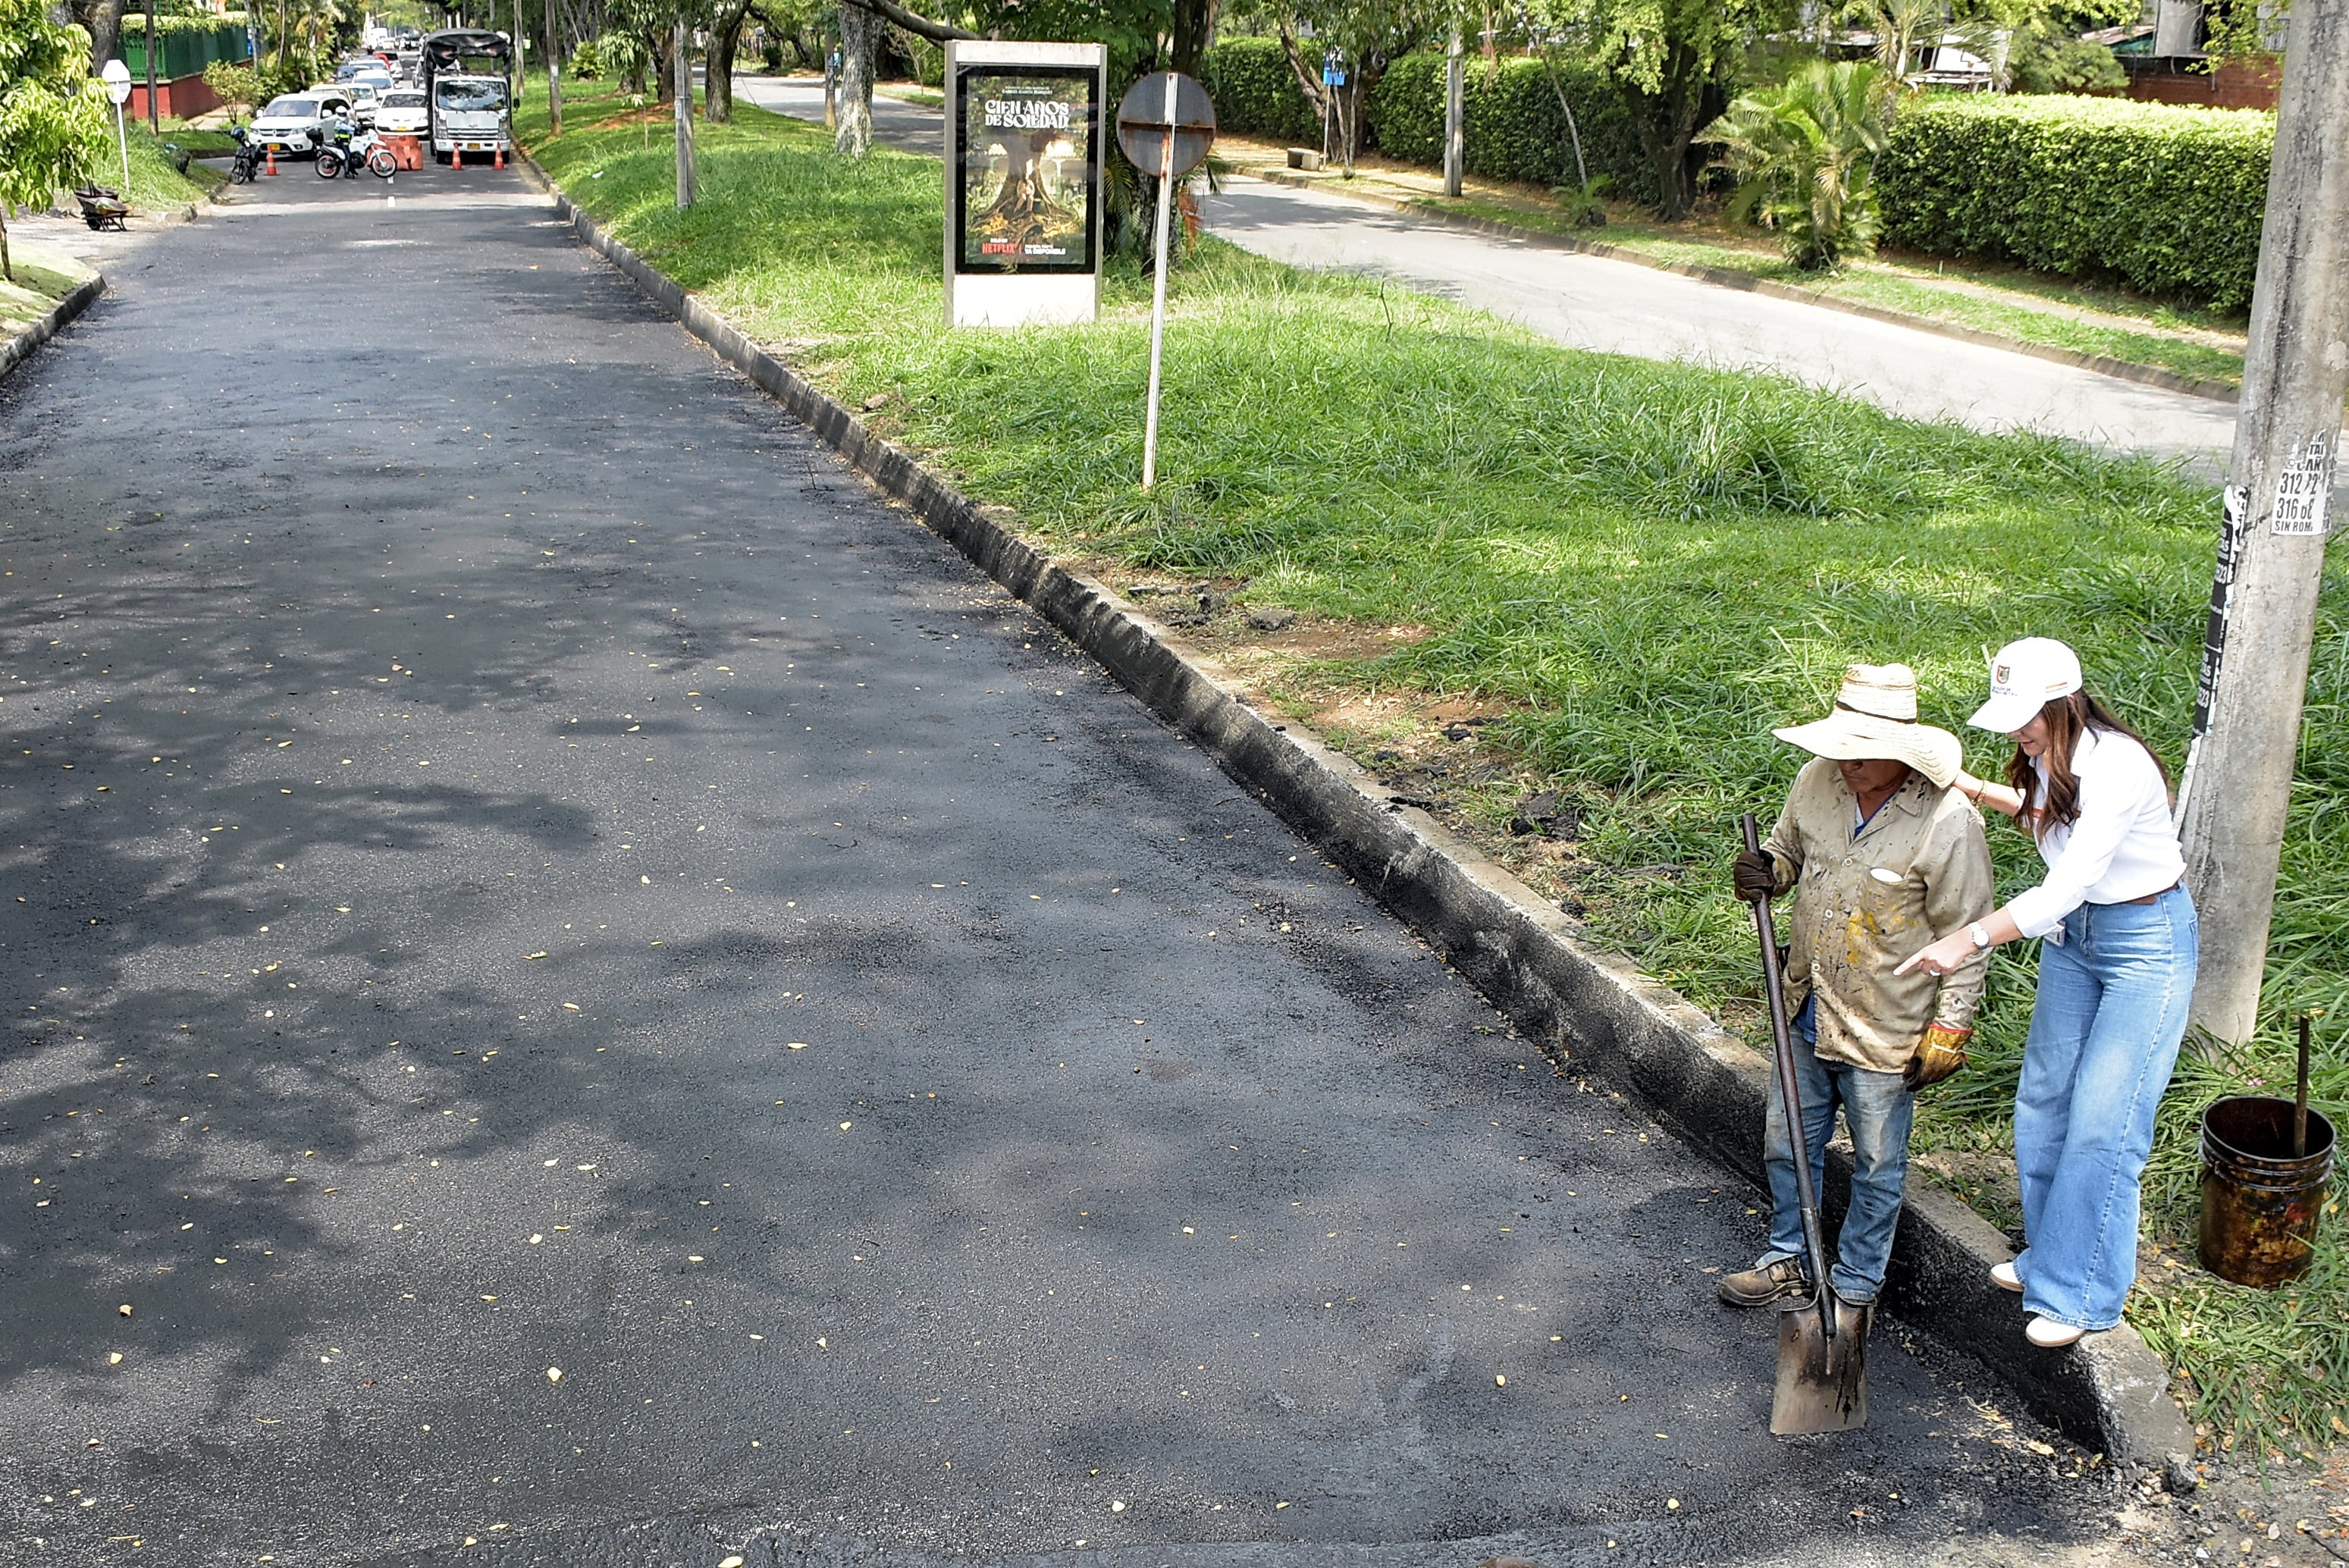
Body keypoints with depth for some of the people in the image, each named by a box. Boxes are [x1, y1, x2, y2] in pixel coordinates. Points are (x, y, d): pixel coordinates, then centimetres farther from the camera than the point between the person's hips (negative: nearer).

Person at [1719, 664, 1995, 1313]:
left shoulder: (1947, 821, -22)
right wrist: (1767, 872, -10)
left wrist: (1949, 1029, -12)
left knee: (1877, 1167, 13)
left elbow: (1965, 934, -14)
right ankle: (1788, 1261, 40)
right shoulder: (1817, 781, -7)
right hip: (1807, 1013, 5)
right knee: (1787, 1144, 20)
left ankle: (1855, 1286, 32)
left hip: (1885, 1033, -5)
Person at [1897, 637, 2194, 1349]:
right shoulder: (2051, 758, -3)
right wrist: (1976, 789, 10)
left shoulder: (2117, 767, -29)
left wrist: (1969, 940, -35)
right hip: (2072, 934, 9)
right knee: (2043, 1097, 13)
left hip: (2147, 944, -9)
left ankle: (2082, 1294, 5)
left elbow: (2068, 885, -34)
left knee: (2102, 1123, -7)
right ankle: (2051, 1255, 30)